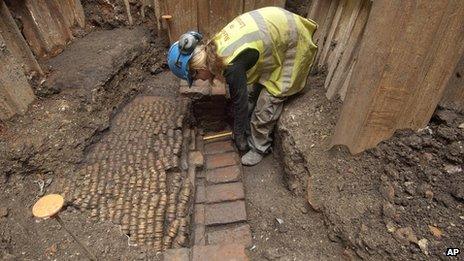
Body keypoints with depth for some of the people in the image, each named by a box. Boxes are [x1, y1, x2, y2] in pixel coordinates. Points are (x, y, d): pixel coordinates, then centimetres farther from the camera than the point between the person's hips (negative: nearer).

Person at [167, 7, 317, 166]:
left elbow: (240, 102, -17)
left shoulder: (232, 66, -30)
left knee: (268, 100, -4)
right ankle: (249, 129, 30)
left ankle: (259, 148, 13)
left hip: (291, 43, -8)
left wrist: (239, 137, 0)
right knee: (251, 90, 11)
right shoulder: (214, 47, -4)